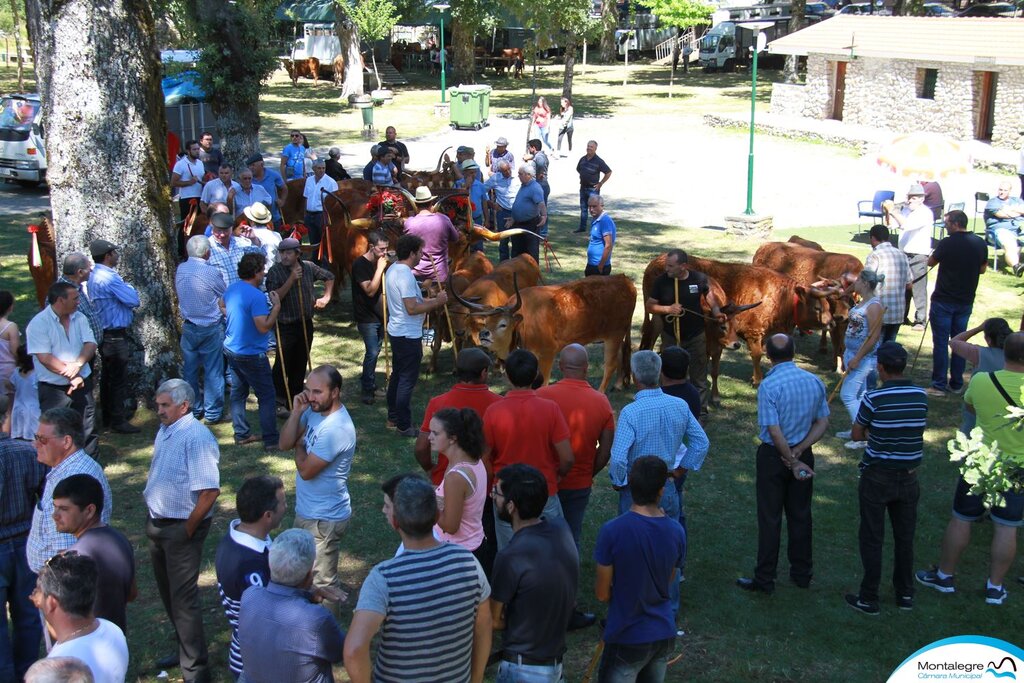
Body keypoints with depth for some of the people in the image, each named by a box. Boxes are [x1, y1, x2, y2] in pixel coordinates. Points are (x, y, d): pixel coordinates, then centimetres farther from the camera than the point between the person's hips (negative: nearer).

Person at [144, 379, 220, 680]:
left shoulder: (196, 438, -24)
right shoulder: (165, 430, 6)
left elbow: (210, 491, -27)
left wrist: (188, 529, -18)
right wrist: (152, 520, 12)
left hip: (181, 528, -9)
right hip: (158, 523, 9)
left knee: (183, 597, -2)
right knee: (168, 590, 21)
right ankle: (185, 649, 38)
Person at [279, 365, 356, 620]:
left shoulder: (337, 428, -30)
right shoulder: (314, 410, -1)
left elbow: (306, 470, -24)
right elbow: (285, 443, 0)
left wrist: (300, 445, -5)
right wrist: (296, 412, -14)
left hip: (324, 519, -10)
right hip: (307, 511, 10)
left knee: (323, 581, 6)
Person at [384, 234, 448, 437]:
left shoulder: (393, 269, 9)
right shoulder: (405, 275, -23)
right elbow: (412, 308, -26)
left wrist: (430, 300, 11)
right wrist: (436, 302, -17)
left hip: (396, 331, 10)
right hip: (408, 335, -10)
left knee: (398, 374, 20)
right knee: (408, 380, -3)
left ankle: (393, 416, 31)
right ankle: (404, 426, 3)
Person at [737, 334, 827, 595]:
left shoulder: (768, 385, -20)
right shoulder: (814, 381, -2)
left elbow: (775, 431, -22)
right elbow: (823, 423, -1)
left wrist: (792, 461, -14)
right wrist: (798, 452, -9)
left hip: (774, 455, -5)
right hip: (803, 453, 5)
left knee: (770, 518, 3)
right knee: (800, 515, 16)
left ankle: (765, 580, 10)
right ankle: (802, 573, 26)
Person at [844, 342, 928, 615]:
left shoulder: (874, 398, -18)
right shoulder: (920, 396, -5)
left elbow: (857, 434, -5)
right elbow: (914, 429, 9)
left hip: (877, 477, -4)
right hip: (908, 477, 4)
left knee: (872, 539, 7)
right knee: (905, 537, 17)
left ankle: (869, 598, 14)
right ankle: (905, 594, 28)